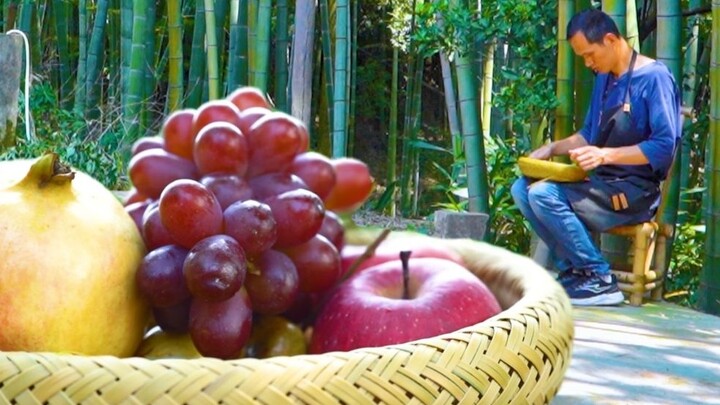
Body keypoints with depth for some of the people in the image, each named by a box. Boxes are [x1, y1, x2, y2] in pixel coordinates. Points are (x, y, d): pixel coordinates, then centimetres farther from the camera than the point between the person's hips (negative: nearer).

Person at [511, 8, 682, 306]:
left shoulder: (654, 78, -13)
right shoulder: (604, 78, 12)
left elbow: (664, 147, -19)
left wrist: (605, 155, -27)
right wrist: (553, 148, 4)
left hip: (635, 192, -9)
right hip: (602, 181, 9)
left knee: (544, 195, -25)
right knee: (522, 188, -3)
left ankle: (599, 279, -15)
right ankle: (572, 270, -5)